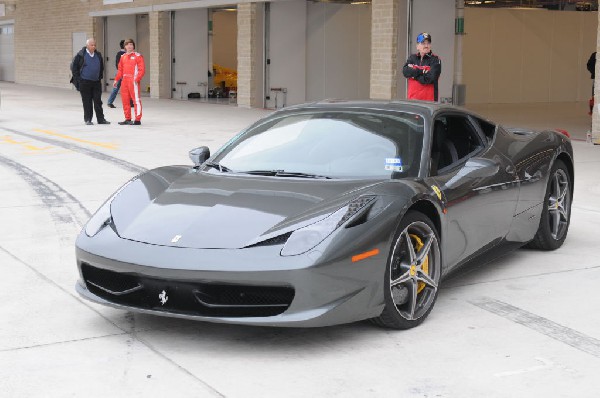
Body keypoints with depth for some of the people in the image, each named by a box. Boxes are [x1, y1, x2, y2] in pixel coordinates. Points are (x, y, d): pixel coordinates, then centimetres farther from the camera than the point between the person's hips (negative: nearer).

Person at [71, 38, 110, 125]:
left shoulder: (98, 55, 7)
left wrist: (100, 76, 14)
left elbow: (101, 67, 21)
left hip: (96, 82, 4)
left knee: (98, 101, 3)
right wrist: (77, 78, -5)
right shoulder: (80, 55, -7)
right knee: (87, 102, 2)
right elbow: (73, 67, -3)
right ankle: (87, 119, 10)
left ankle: (101, 119, 7)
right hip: (84, 82, -4)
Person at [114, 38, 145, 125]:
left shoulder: (137, 56, -2)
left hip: (133, 80, -7)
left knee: (136, 99, -8)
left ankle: (138, 119, -7)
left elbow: (142, 69, -8)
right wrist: (116, 79, 13)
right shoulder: (123, 57, 16)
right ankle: (128, 119, 18)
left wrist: (137, 78, -19)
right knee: (125, 100, 9)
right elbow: (120, 70, 20)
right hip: (124, 80, 7)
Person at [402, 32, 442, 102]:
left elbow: (429, 79, -14)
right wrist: (421, 71, -12)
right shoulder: (412, 58, 12)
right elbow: (405, 72, -5)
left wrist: (413, 73, -4)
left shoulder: (435, 60, -2)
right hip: (412, 98, 4)